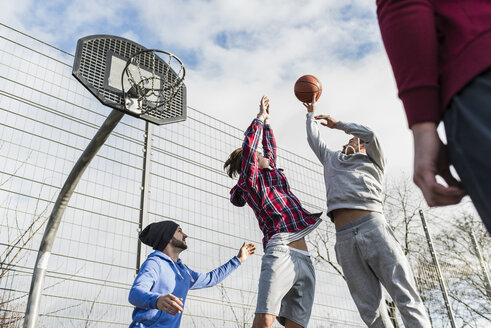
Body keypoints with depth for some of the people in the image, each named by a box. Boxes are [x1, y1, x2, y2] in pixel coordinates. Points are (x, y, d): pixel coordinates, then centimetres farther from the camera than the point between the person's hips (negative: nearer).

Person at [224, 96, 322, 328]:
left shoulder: (272, 176, 28)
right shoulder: (250, 181, 9)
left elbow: (270, 149, 41)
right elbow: (249, 144, 1)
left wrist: (266, 122, 46)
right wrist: (261, 116, 13)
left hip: (304, 259, 7)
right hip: (281, 251, -7)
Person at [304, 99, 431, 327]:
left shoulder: (372, 160, 24)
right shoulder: (332, 159, 34)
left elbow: (369, 134, 8)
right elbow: (313, 138, 43)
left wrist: (338, 124, 18)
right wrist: (311, 114, 54)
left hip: (373, 225, -2)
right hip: (344, 237, 3)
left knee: (405, 296, -11)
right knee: (370, 309, -5)